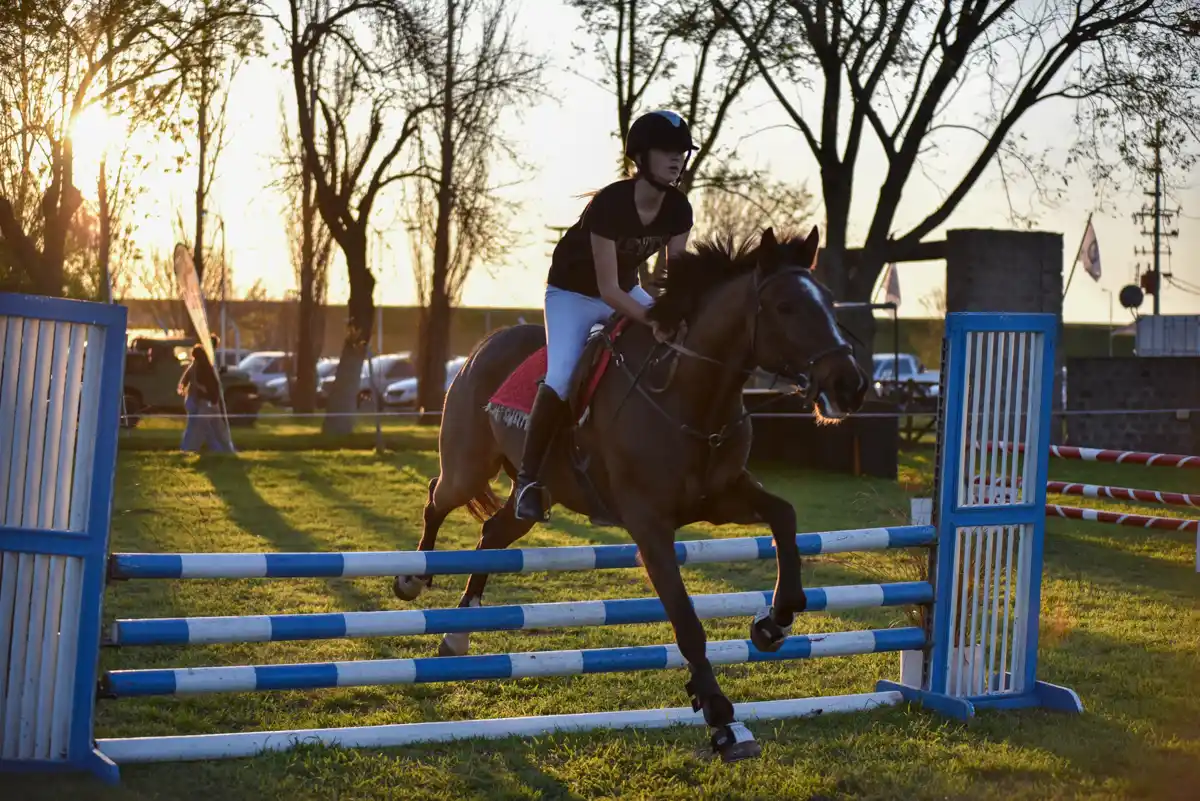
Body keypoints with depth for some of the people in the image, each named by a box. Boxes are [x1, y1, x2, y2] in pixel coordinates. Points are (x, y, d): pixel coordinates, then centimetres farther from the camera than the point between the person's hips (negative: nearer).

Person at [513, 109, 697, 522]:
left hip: (625, 291, 7)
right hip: (573, 292, -6)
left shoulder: (678, 209, -14)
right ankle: (528, 477, -15)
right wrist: (654, 321, -44)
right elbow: (608, 289, -33)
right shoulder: (609, 204, -32)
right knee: (562, 376, -26)